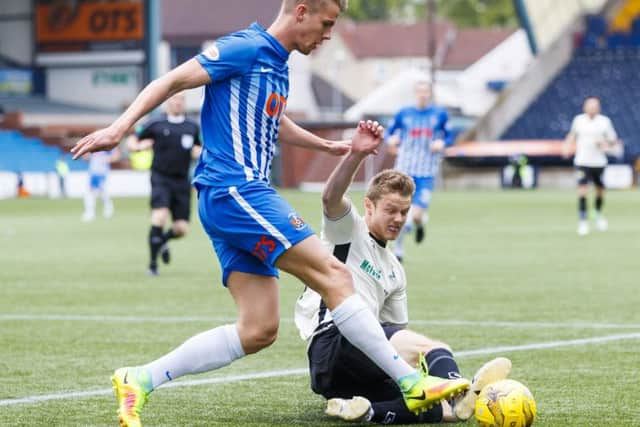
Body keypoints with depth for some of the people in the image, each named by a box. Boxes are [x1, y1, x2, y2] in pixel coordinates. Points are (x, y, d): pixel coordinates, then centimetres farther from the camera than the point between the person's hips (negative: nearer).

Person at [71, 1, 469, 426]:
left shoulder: (278, 65, 19)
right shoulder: (247, 48, -8)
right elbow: (173, 80, -13)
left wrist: (332, 146, 36)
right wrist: (120, 127, -23)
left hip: (246, 193, 10)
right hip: (233, 189, -10)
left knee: (259, 330, 2)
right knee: (333, 275, -12)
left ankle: (140, 380, 4)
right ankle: (412, 382, -10)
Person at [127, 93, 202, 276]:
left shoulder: (193, 127, 9)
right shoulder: (155, 125, 0)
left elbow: (198, 150, 23)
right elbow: (131, 141, 7)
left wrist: (199, 152, 0)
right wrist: (139, 146, -15)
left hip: (182, 182, 4)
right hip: (161, 178, -4)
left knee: (181, 229, 0)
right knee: (160, 217, -23)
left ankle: (163, 240, 36)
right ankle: (153, 263, -8)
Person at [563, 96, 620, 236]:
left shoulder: (605, 121, -3)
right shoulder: (578, 120, 0)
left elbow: (613, 142, 1)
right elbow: (572, 134, 20)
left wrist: (608, 147, -20)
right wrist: (567, 146, 4)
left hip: (599, 162, 1)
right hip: (582, 162, -1)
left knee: (600, 191, 11)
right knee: (583, 191, -14)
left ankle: (599, 215, 39)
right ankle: (583, 222, -9)